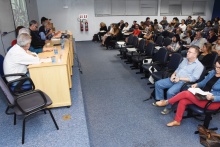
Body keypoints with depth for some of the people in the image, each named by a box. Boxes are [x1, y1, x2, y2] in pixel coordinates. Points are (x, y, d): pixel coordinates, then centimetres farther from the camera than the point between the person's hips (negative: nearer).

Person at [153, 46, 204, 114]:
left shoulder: (199, 65, -8)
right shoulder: (185, 60, 15)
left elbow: (193, 78, -16)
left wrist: (180, 78, -18)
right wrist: (173, 75, 1)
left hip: (183, 82, -8)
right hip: (174, 79, 8)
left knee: (170, 92, -32)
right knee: (158, 83, -4)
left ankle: (168, 107, -6)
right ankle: (160, 100, 11)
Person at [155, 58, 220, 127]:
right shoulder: (213, 72, 7)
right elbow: (204, 82, 19)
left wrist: (212, 97, -32)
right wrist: (197, 84, -2)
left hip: (213, 102, -7)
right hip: (202, 95, 7)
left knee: (185, 93, -23)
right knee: (183, 101, -16)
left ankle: (166, 102, -2)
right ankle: (177, 121, -1)